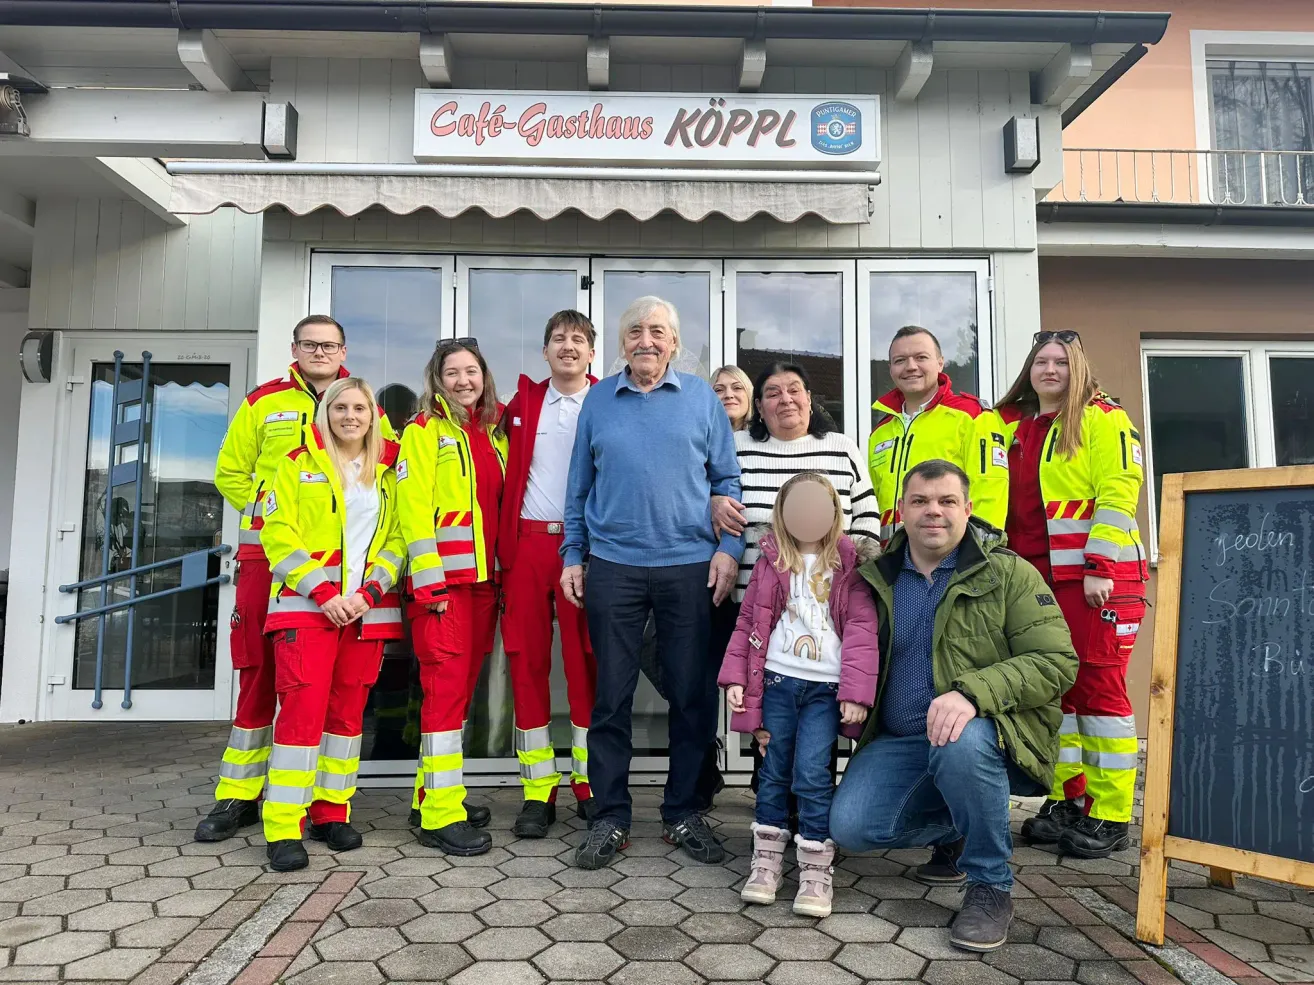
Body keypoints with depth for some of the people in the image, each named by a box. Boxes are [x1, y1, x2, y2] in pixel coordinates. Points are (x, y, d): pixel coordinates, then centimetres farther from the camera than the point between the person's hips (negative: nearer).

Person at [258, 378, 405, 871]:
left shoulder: (388, 472, 12)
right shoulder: (299, 465, 5)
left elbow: (396, 539, 7)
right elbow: (279, 534, -3)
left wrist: (369, 591, -8)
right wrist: (324, 592, -13)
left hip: (368, 609, 3)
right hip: (306, 606, -3)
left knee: (348, 711, 8)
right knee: (302, 709, -10)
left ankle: (331, 812, 20)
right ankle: (283, 829, -3)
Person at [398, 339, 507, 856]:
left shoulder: (494, 435, 16)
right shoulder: (423, 432, -1)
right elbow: (414, 510, -9)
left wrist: (505, 577, 12)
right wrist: (429, 582, -16)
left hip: (484, 579, 6)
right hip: (441, 580, -6)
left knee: (464, 684, 10)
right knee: (445, 685, -7)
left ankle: (433, 792, 22)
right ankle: (440, 816, -2)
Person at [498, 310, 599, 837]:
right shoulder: (523, 403, 13)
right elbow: (506, 475, 15)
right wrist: (503, 545, 5)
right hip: (528, 543, 3)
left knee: (588, 664, 1)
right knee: (527, 661, 3)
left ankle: (589, 784, 13)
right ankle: (538, 791, 12)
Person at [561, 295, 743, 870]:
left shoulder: (702, 399, 7)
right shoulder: (597, 401, 10)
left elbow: (727, 480, 7)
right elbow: (579, 487, 12)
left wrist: (728, 547, -4)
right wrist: (572, 557, 7)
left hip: (690, 566, 0)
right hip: (612, 568, 1)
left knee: (692, 695, 6)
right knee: (611, 696, 5)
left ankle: (683, 813, 23)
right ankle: (610, 817, 18)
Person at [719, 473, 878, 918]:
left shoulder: (847, 565, 2)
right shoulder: (771, 561, 8)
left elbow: (862, 629, -3)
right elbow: (747, 621, 9)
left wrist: (856, 692, -10)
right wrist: (735, 677, 1)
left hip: (826, 687, -2)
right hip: (776, 680, 2)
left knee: (811, 773, -7)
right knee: (774, 772, 9)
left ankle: (816, 870, 7)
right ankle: (767, 859, 22)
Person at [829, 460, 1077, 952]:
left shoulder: (1010, 574, -4)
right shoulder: (876, 579, 7)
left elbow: (1056, 662, -13)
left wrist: (974, 691, -29)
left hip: (989, 732, -4)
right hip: (898, 740, 4)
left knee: (959, 745, -38)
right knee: (850, 827, -15)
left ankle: (990, 887, -11)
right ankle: (953, 832, 18)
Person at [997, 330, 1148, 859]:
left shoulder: (1101, 418, 0)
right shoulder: (1015, 428, 16)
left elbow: (1119, 492, -10)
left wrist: (1099, 568, -17)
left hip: (1095, 575, -6)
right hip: (1038, 578, 6)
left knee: (1099, 688, -3)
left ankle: (1111, 816, 7)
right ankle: (1066, 799, 22)